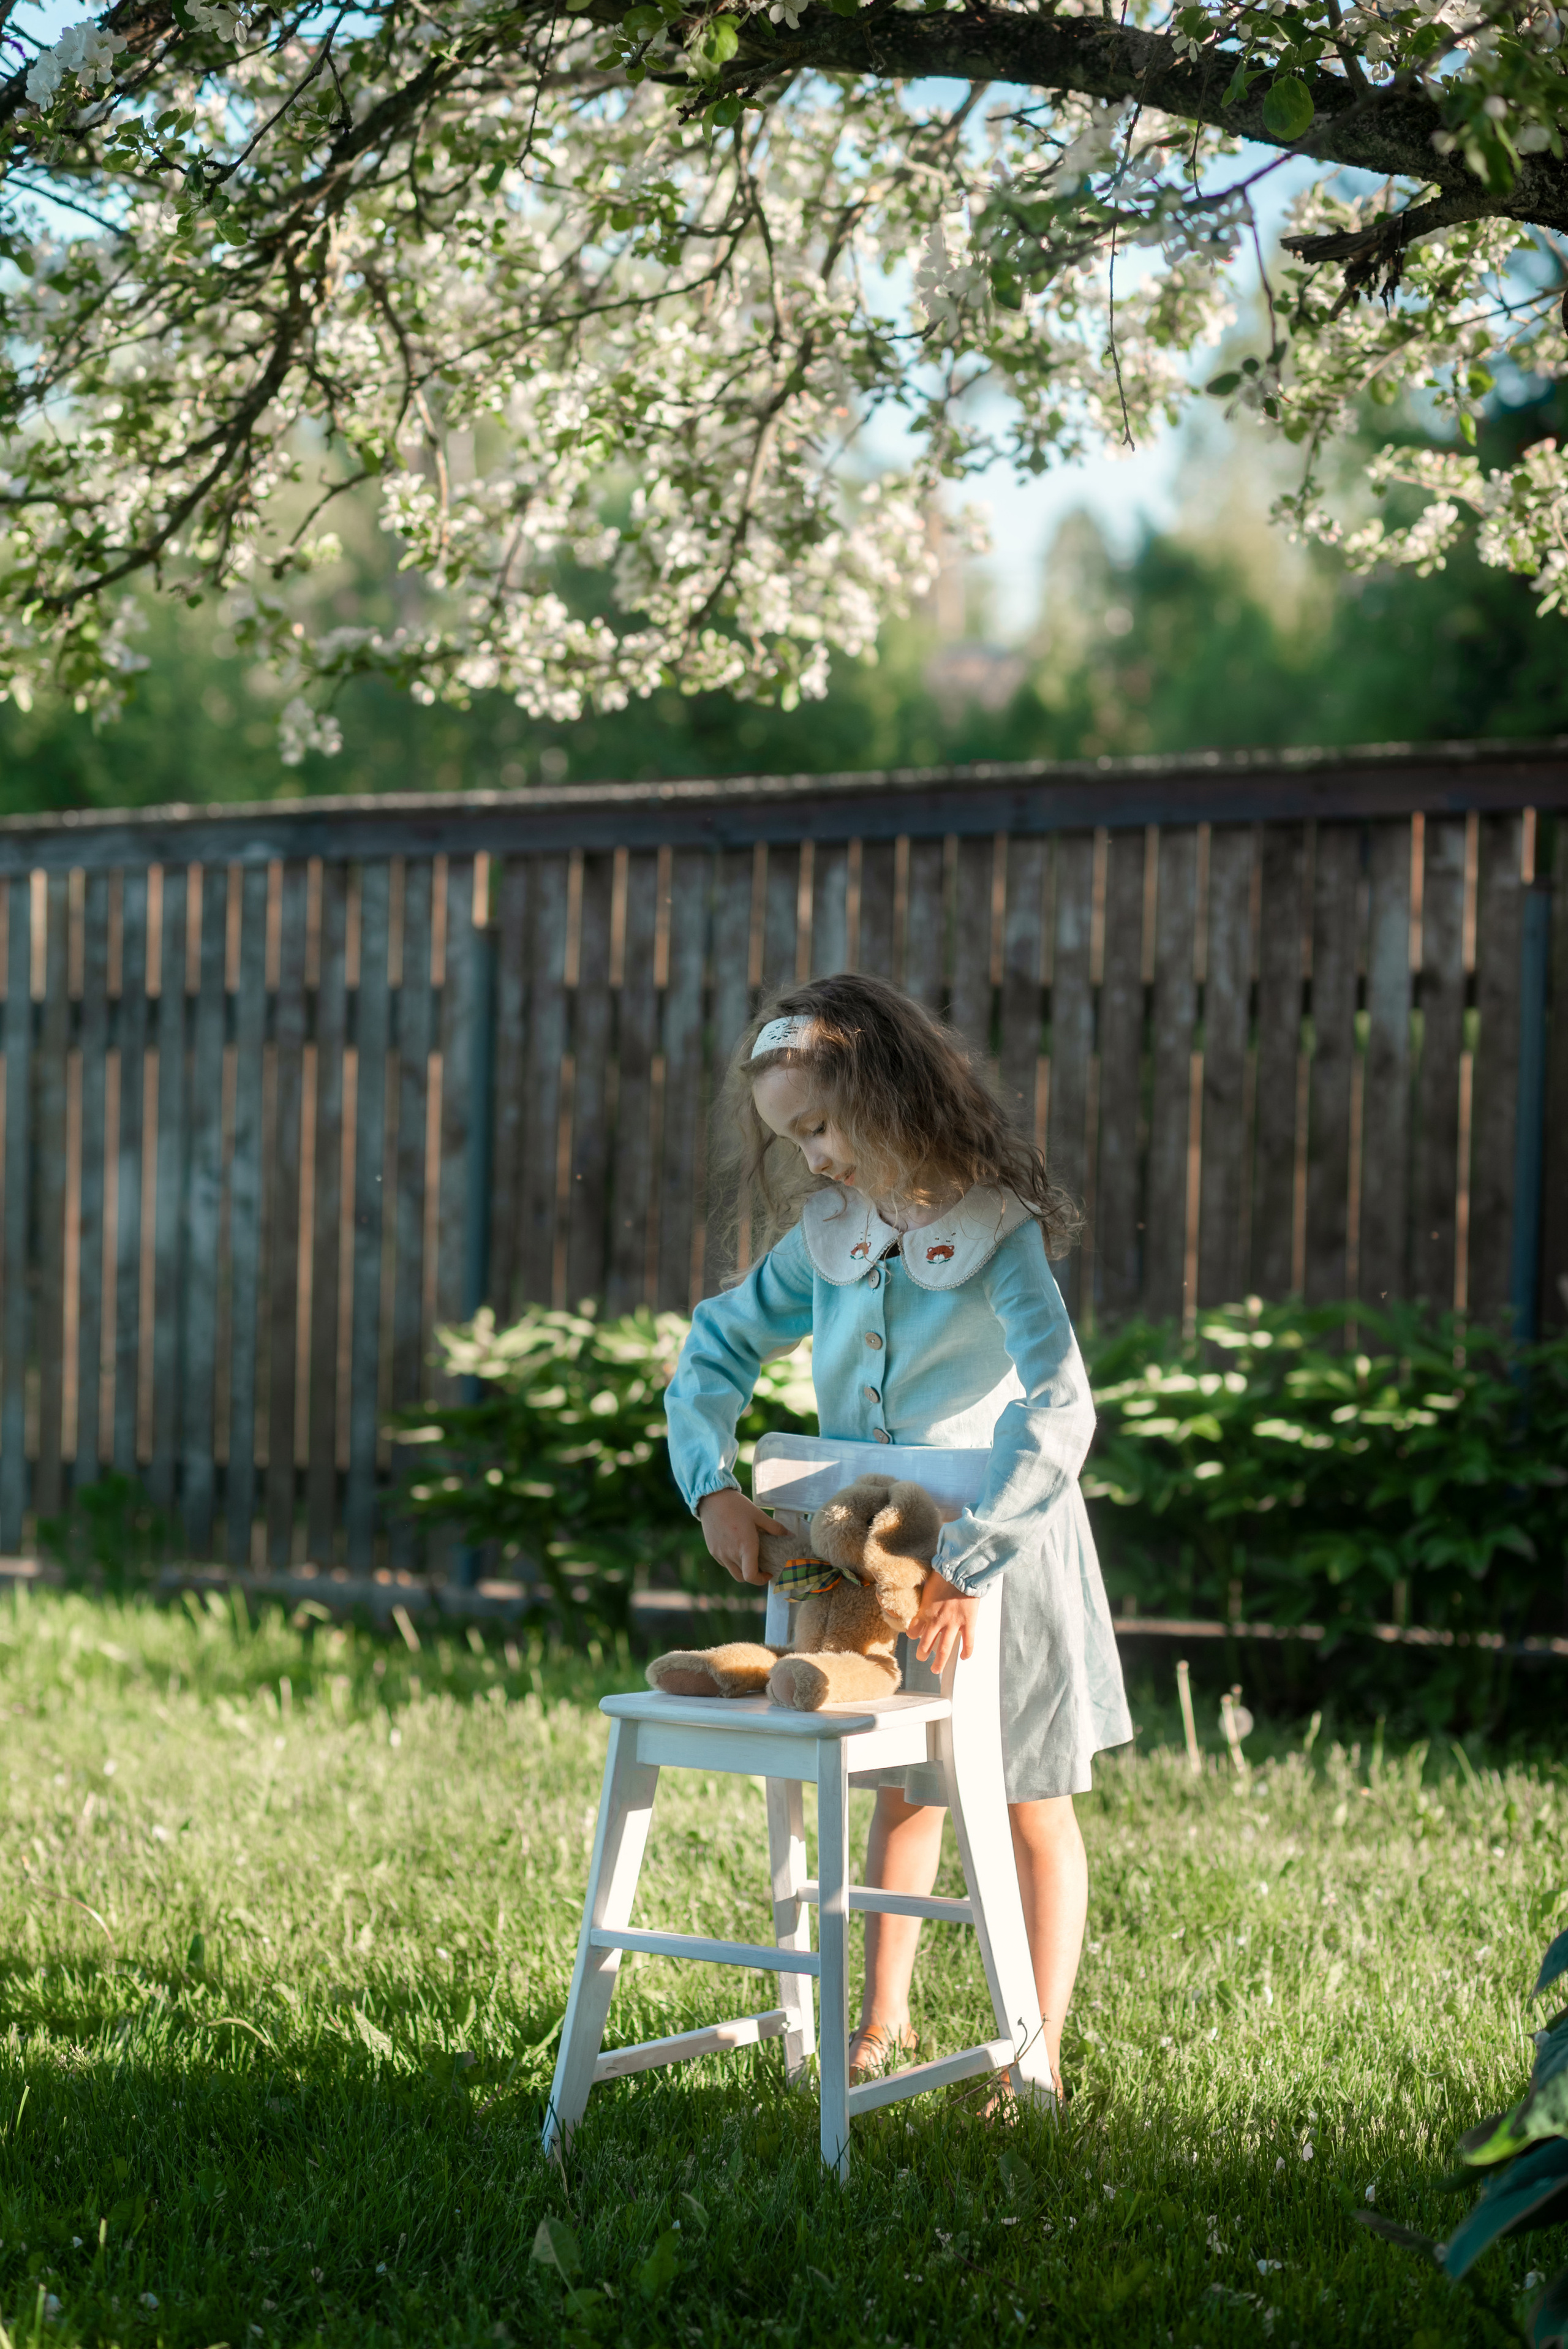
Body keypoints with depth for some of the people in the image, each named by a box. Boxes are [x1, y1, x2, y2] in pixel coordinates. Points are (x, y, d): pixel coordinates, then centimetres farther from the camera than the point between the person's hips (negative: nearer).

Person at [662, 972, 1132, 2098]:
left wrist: (963, 1564, -37)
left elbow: (1059, 1414, -32)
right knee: (903, 1794, 18)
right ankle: (885, 2021, 30)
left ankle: (1038, 2055, 15)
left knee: (1033, 1811, 7)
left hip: (1004, 1550, -5)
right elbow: (716, 1350, 6)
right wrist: (715, 1487, -11)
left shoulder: (997, 1232, -22)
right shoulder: (827, 1234, -2)